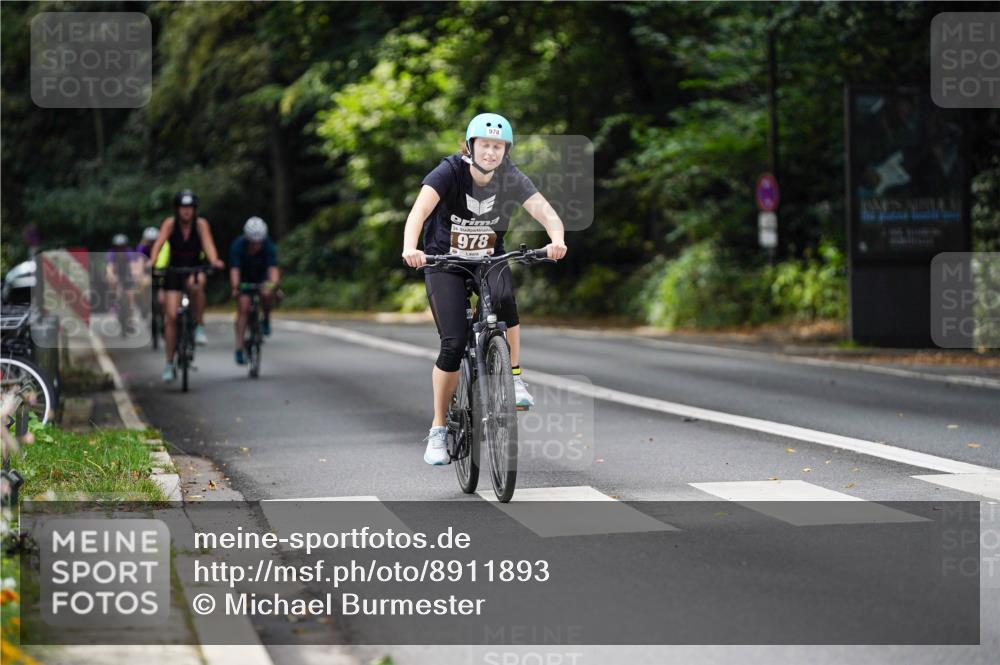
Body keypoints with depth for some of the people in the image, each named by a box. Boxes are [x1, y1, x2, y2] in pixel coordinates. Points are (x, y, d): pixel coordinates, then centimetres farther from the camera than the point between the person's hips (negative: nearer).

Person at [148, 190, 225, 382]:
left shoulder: (201, 224, -14)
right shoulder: (170, 223, -13)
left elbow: (208, 243, -28)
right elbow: (159, 243, -27)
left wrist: (214, 261, -48)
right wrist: (152, 261, -46)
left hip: (196, 268, -1)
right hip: (174, 270, 1)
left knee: (196, 285, -39)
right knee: (171, 316, -8)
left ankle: (200, 326, -20)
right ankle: (169, 363, 3)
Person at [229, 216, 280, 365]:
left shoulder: (269, 247, -27)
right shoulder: (238, 245, -28)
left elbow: (273, 268, -39)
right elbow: (234, 269, -37)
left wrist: (272, 285, -58)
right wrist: (235, 287, -55)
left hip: (262, 277, 0)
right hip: (244, 279, 0)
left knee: (268, 294, -32)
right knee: (243, 307, -15)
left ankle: (266, 320, -3)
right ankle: (239, 349, -10)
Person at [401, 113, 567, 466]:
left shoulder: (511, 179, -13)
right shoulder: (449, 172, -20)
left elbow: (547, 213, -25)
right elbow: (419, 211, -34)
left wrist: (556, 240, -48)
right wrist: (410, 248, -54)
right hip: (445, 262, -2)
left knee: (503, 297, -34)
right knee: (453, 344, -13)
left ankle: (515, 377, -16)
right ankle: (438, 430, 2)